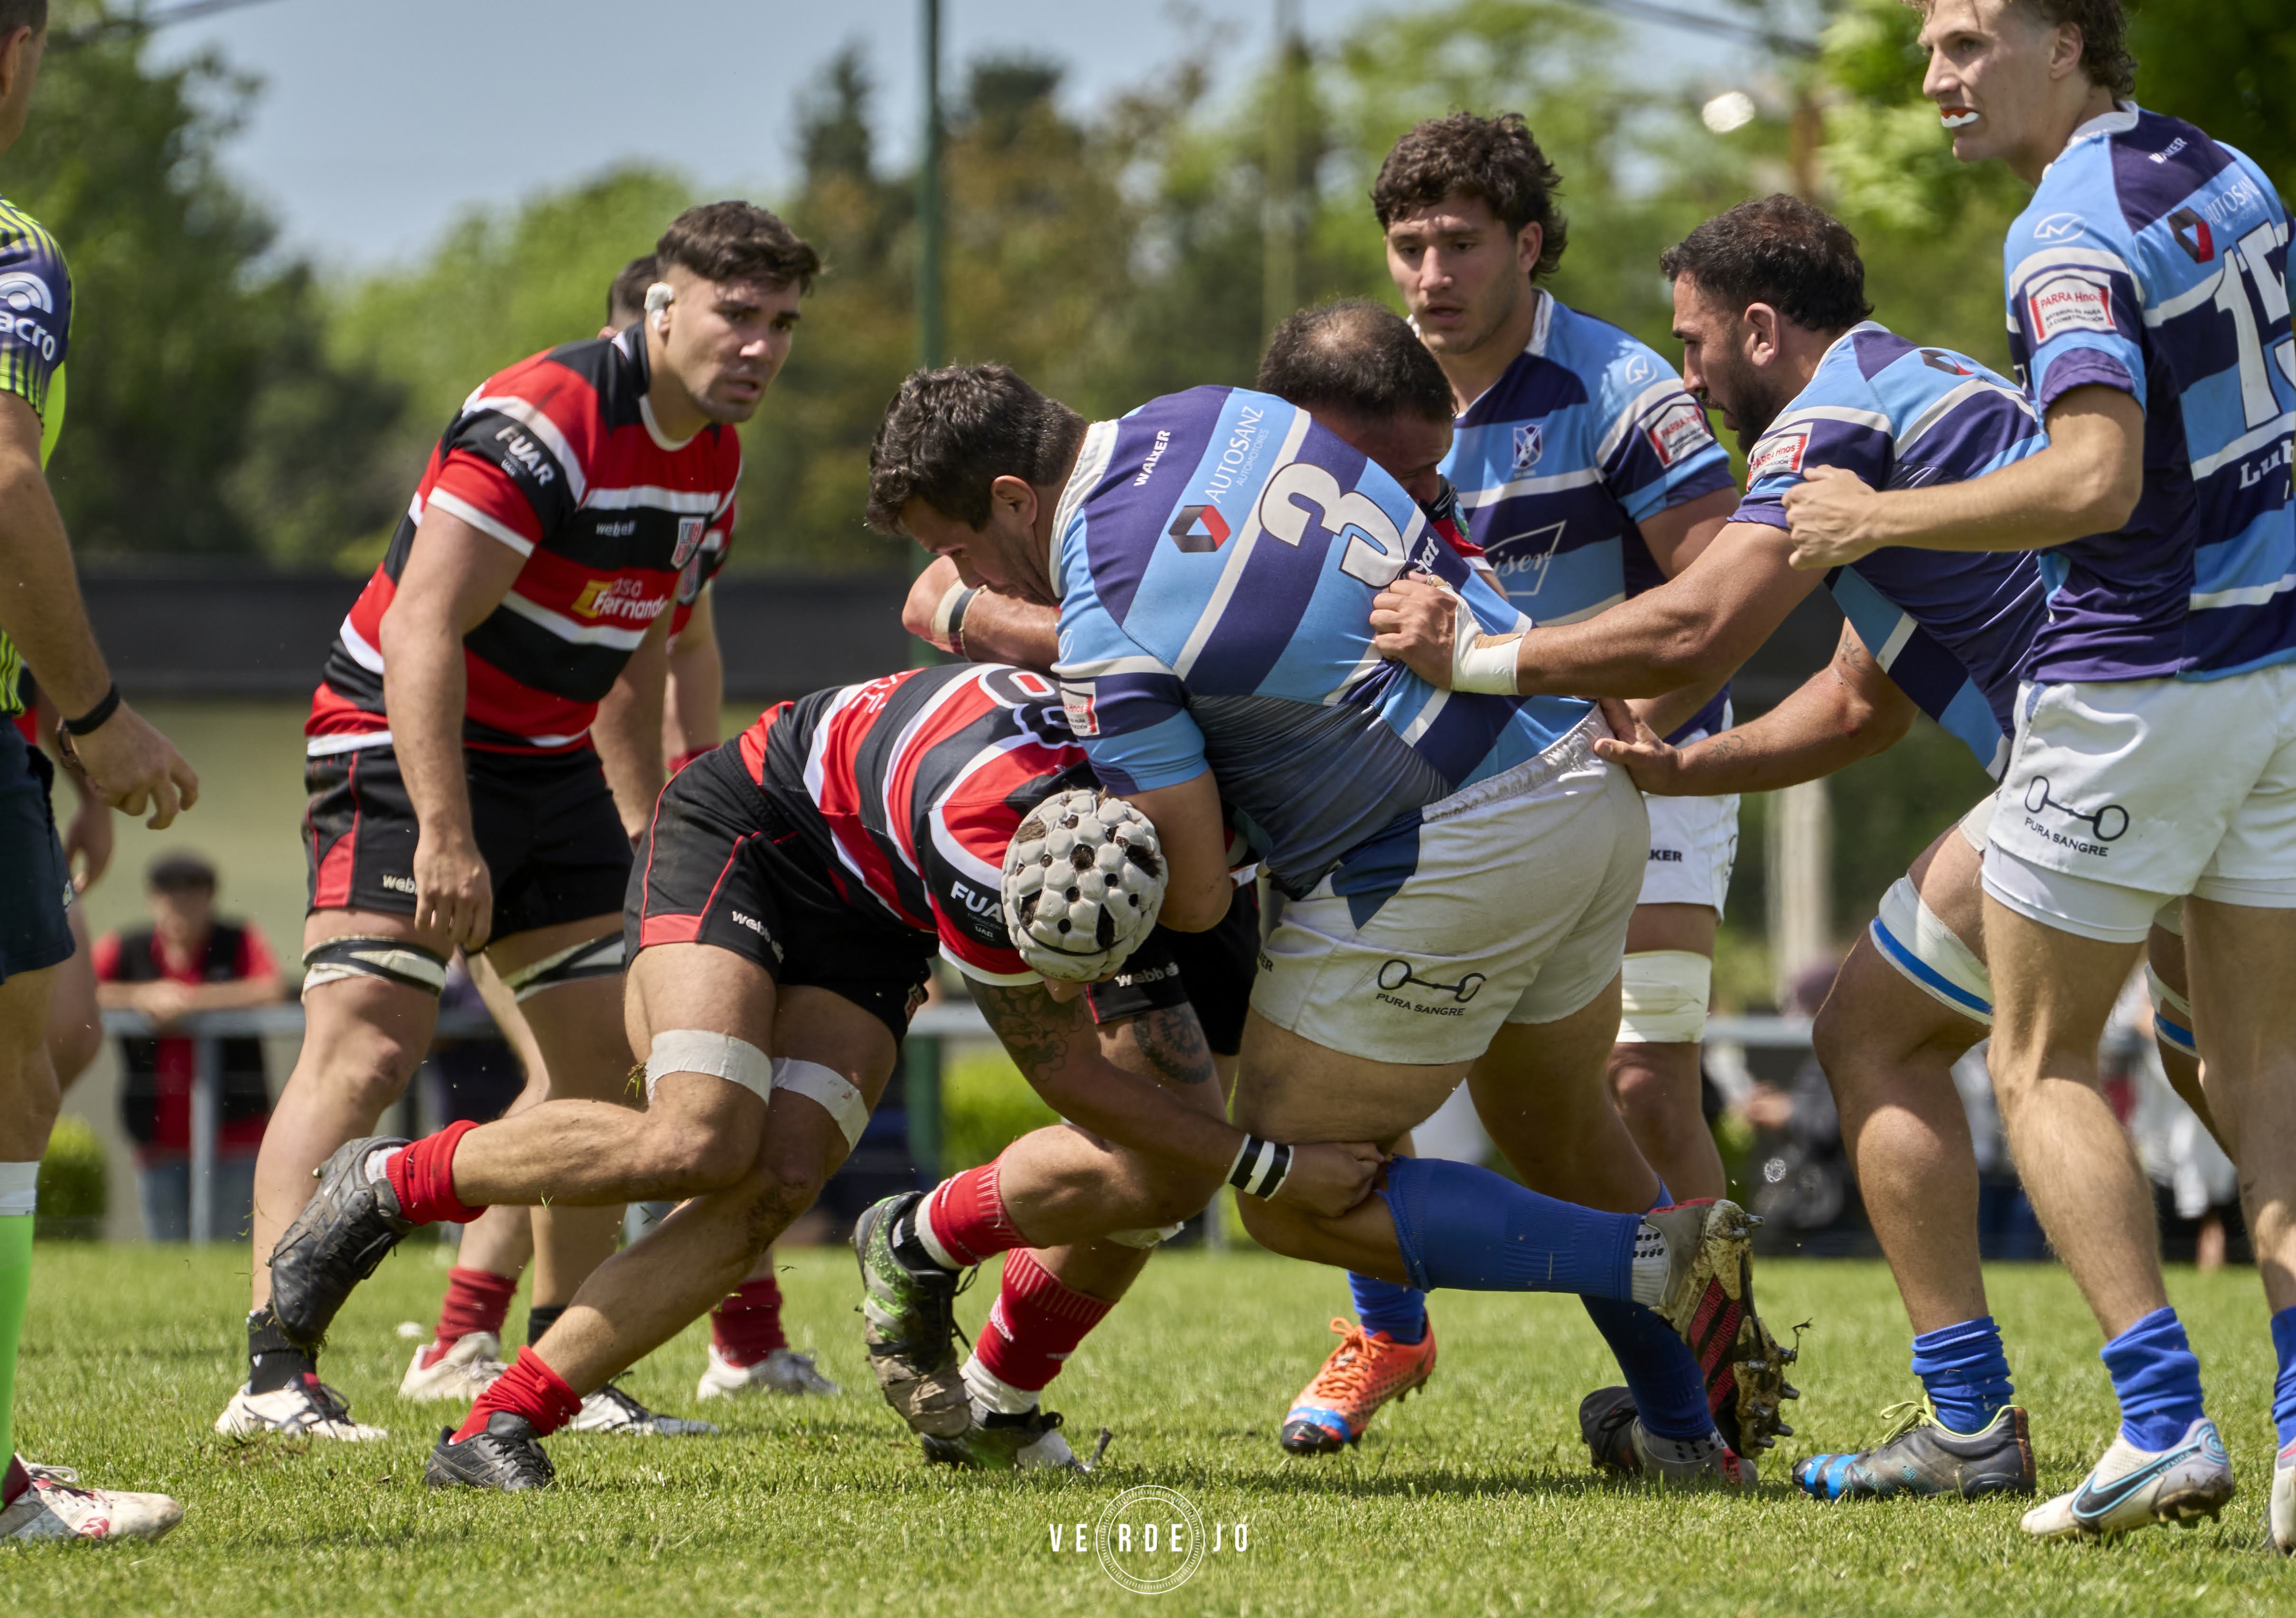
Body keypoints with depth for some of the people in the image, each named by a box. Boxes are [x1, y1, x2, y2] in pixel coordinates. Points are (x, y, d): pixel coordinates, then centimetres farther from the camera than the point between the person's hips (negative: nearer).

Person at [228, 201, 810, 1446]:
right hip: (402, 745, -9)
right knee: (364, 1051, -19)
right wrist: (443, 832, -33)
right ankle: (277, 1373, -26)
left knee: (600, 1056, 8)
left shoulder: (712, 457, 7)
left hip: (552, 761, 9)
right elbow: (420, 629, -28)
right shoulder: (541, 422, -22)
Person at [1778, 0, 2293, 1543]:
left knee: (2041, 1061, 5)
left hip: (2141, 683, -8)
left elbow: (2097, 482, -28)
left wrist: (1882, 518, -17)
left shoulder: (2072, 232, -17)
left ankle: (2165, 1422, -7)